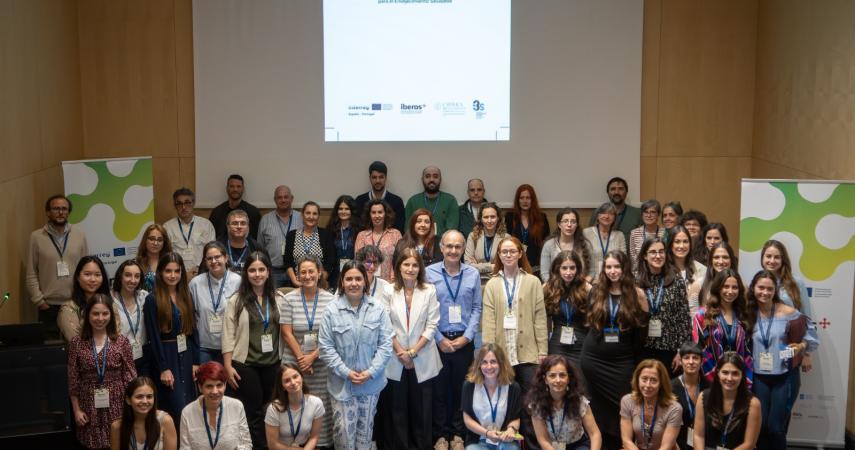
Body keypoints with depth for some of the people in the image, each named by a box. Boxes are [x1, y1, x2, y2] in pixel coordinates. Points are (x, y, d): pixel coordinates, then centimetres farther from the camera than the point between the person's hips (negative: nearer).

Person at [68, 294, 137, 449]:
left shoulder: (121, 341, -1)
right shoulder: (77, 343, 0)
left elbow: (130, 376, 0)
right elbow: (73, 380, 2)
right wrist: (76, 409, 0)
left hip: (116, 404, 0)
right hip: (89, 406, 0)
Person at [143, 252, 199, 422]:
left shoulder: (186, 296, 9)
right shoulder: (152, 299, -7)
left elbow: (193, 330, 9)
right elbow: (154, 336, -10)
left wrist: (196, 362, 3)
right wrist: (163, 368, -14)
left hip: (186, 355, 5)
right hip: (166, 357, -5)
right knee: (177, 410, -5)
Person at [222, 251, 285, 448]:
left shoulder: (278, 299, 4)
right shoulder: (236, 301, -4)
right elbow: (228, 336, -5)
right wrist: (228, 367, -9)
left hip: (273, 364, 3)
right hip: (245, 365, -3)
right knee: (253, 413, 3)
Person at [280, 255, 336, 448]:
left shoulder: (330, 299, -1)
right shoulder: (290, 299, 0)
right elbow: (286, 332, -2)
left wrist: (312, 357, -10)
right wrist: (301, 359, -7)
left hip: (321, 363, 0)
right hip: (295, 362, 0)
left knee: (321, 406, 0)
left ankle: (322, 442, 14)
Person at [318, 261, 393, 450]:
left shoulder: (378, 308, -5)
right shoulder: (332, 310, -8)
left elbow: (386, 344, -4)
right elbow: (326, 347, -6)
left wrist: (371, 372, -12)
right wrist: (346, 372, -13)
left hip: (371, 383, 1)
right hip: (341, 383, -1)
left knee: (365, 428, 15)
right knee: (343, 430, 1)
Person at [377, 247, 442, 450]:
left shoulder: (429, 291, -2)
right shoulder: (389, 291, 0)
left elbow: (432, 326, -4)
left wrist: (413, 351, -10)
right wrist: (401, 352, -10)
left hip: (422, 359, 0)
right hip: (395, 359, 0)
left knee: (421, 408, 5)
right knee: (396, 408, 7)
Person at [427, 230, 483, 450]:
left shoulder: (473, 274, 1)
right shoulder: (429, 273, -5)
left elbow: (477, 308, 3)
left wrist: (466, 336, -6)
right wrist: (439, 338, -8)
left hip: (464, 341, 2)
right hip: (437, 341, -1)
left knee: (461, 388, 9)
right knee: (439, 389, 6)